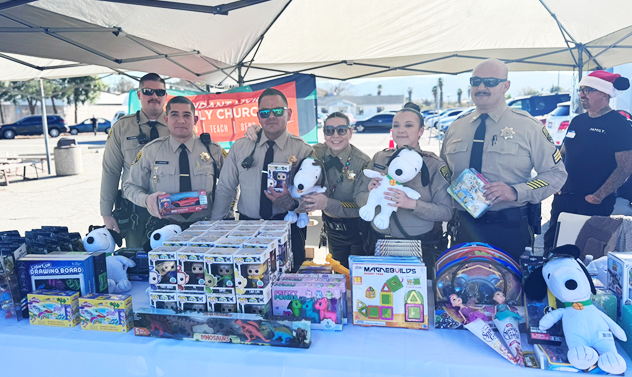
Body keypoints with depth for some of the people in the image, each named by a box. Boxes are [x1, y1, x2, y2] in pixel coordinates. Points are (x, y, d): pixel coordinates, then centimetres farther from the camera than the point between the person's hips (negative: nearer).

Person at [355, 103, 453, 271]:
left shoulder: (434, 165, -6)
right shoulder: (379, 158, 3)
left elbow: (446, 212, -11)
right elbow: (359, 198, 5)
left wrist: (412, 204, -26)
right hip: (380, 244, 3)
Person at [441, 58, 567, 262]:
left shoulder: (527, 126, -2)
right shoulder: (455, 128, 8)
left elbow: (556, 173, -3)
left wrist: (515, 192, -18)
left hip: (510, 229, -3)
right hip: (464, 228, 3)